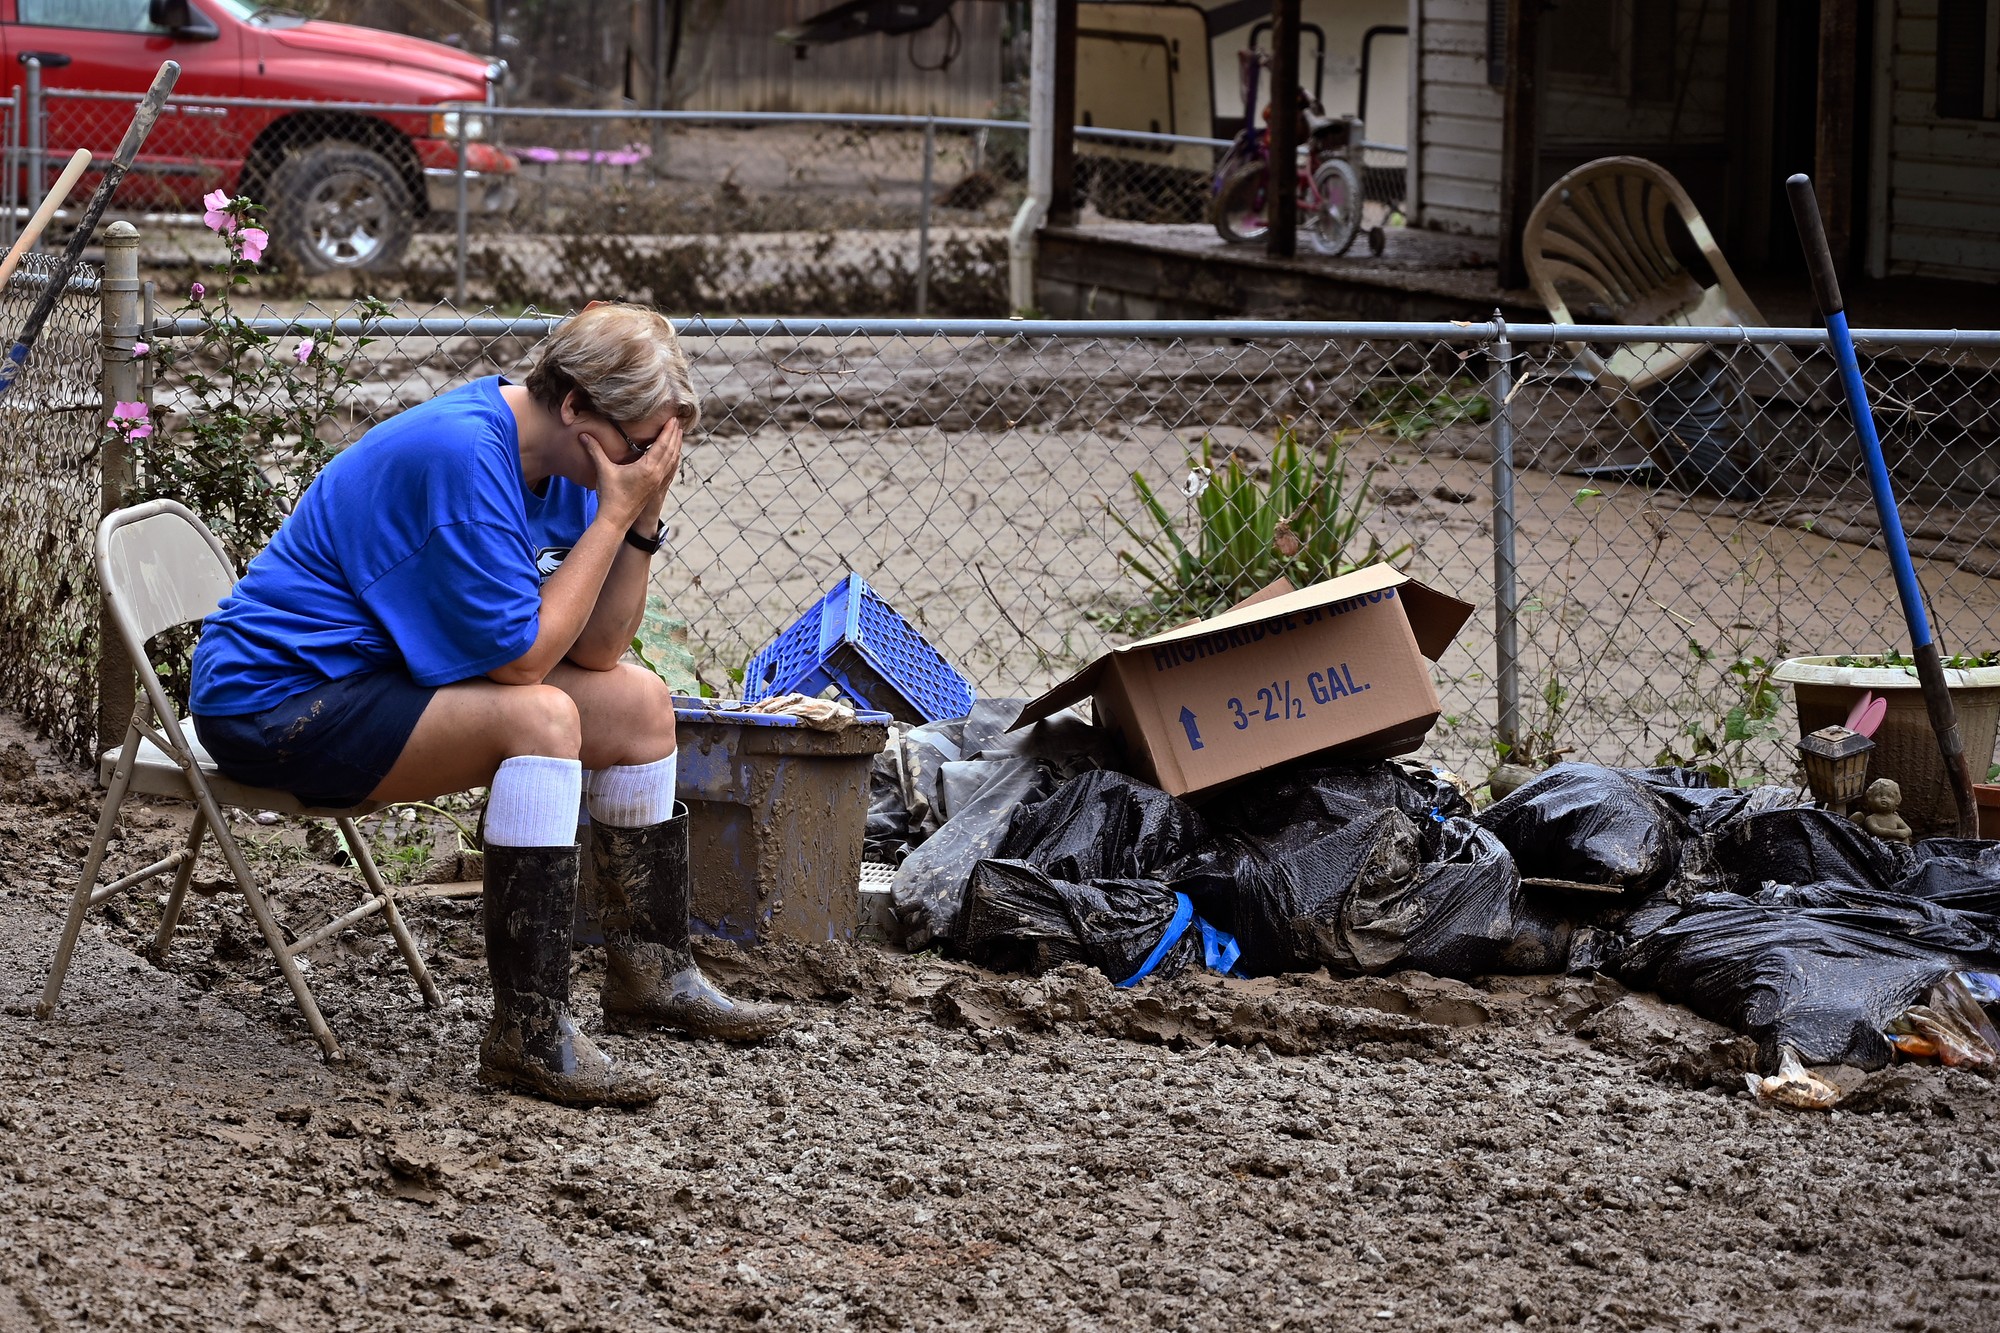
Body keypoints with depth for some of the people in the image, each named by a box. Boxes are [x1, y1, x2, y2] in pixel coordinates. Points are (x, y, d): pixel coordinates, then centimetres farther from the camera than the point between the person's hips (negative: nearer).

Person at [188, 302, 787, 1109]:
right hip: (273, 701, -10)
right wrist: (614, 514, -22)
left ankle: (651, 973, 22)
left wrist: (642, 516, -11)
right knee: (540, 719, -29)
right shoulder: (462, 456, -26)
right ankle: (529, 1034, -28)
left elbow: (596, 649, 0)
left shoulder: (560, 460, 3)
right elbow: (521, 655, -25)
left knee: (639, 704, 6)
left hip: (382, 671, 10)